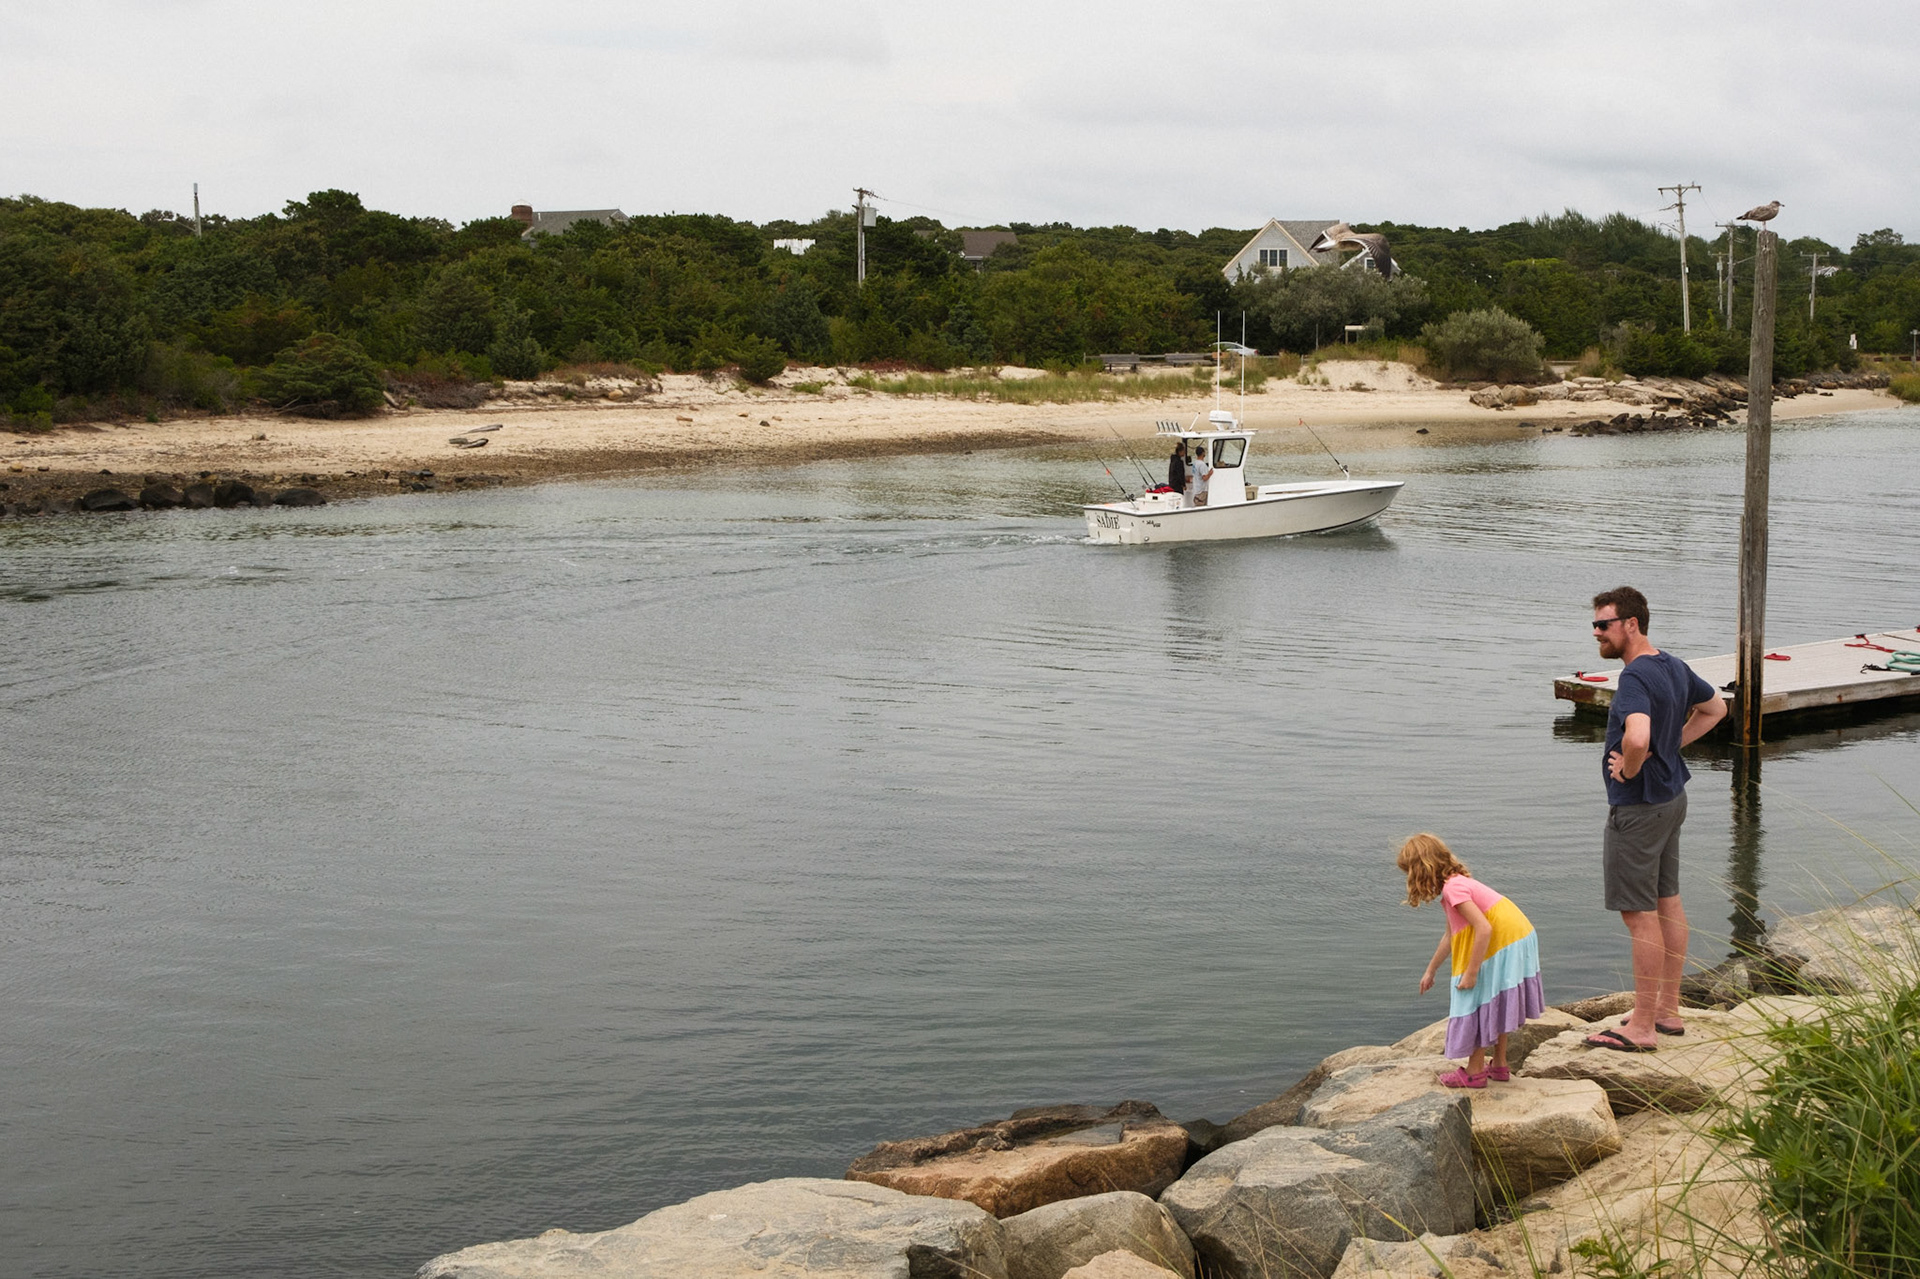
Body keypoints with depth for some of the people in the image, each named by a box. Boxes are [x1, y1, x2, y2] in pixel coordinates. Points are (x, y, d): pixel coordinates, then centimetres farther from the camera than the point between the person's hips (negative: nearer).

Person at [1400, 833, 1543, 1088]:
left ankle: (1474, 1072, 11)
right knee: (1496, 1006, 21)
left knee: (1481, 1006, 2)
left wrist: (1471, 972, -21)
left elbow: (1484, 929, -27)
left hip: (1502, 948, -10)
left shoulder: (1453, 888, -20)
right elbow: (1450, 936, 24)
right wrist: (1431, 970, 33)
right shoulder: (1456, 883, 12)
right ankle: (1499, 1066, 31)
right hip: (1516, 940, 10)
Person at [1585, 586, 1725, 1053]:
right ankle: (1668, 1010, 27)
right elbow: (1715, 708, 23)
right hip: (1671, 797, 10)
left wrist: (1628, 769, -21)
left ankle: (1641, 1027, 2)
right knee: (1668, 905, 16)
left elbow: (1637, 737, -41)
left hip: (1637, 808, -10)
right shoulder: (1674, 667, 6)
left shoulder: (1635, 678, -24)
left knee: (1640, 916, -3)